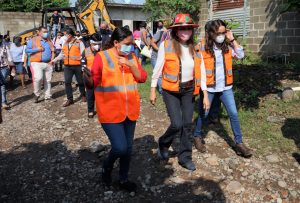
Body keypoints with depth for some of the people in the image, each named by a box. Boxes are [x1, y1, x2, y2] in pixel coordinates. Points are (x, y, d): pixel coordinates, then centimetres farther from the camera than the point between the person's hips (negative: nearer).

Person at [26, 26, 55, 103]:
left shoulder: (49, 41, 15)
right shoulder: (33, 40, 1)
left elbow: (53, 51, 19)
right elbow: (27, 50, -4)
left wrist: (52, 59, 3)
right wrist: (37, 49, -14)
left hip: (48, 64, 5)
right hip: (37, 63, -5)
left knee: (48, 81, 8)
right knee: (38, 78, -22)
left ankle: (48, 96, 18)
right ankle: (37, 94, 0)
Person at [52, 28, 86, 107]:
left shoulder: (79, 43, -4)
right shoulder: (65, 44, 12)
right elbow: (61, 54, 18)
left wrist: (76, 57, -21)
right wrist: (54, 60, 11)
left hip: (77, 66, -4)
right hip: (67, 66, 4)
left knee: (80, 82, 8)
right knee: (67, 82, -2)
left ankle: (83, 95, 30)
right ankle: (70, 99, 5)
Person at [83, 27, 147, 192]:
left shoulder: (131, 57, 8)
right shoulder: (101, 57, -8)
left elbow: (142, 78, 5)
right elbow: (93, 83, -10)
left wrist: (131, 65, -10)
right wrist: (87, 78, -33)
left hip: (130, 111, 5)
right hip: (110, 112, -5)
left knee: (128, 148, 13)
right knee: (120, 148, -13)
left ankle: (123, 179, 34)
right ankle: (107, 167, 22)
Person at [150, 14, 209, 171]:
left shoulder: (195, 48, 1)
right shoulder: (166, 45, -10)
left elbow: (201, 72, 4)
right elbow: (158, 69, -5)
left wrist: (205, 95, 2)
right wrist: (153, 90, -3)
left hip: (189, 90, 4)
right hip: (170, 90, -4)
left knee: (187, 124, 8)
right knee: (177, 124, -10)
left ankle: (185, 157, 25)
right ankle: (163, 144, 23)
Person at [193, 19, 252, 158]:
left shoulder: (227, 46, 3)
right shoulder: (203, 47, -9)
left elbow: (240, 55, -7)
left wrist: (232, 39, -9)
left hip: (225, 86, 4)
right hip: (209, 87, -3)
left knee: (233, 114, 2)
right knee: (203, 114, 9)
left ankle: (239, 143, 12)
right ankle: (198, 136, 32)